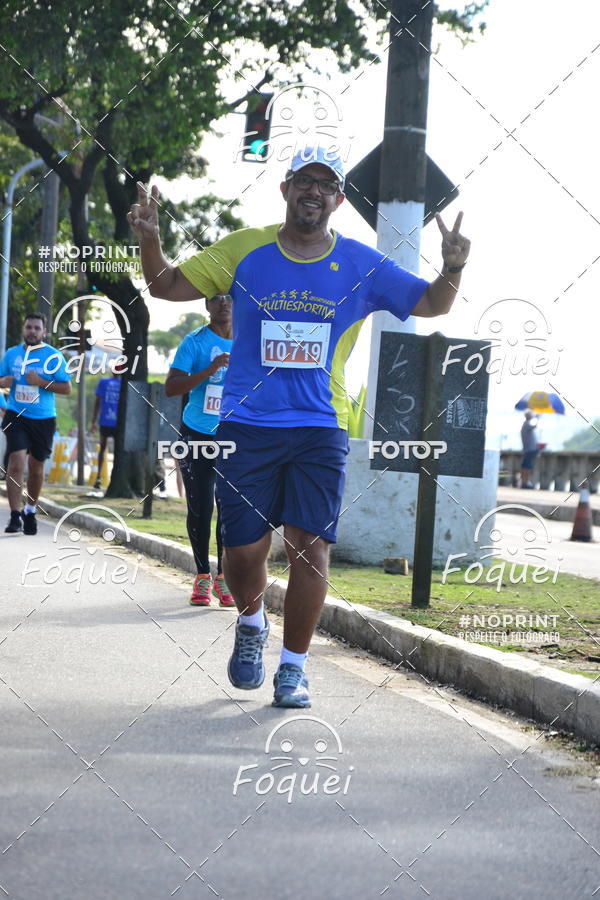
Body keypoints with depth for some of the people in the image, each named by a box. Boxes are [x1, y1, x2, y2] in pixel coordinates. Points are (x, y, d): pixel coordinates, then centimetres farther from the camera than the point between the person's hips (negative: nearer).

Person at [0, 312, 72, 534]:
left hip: (43, 418, 0)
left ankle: (30, 510, 33)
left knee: (36, 466, 11)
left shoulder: (54, 356, -2)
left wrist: (41, 382, -17)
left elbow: (66, 388, -4)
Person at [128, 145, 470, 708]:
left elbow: (431, 305, 9)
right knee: (243, 551, 0)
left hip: (320, 429, 0)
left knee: (311, 546, -8)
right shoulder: (243, 250, 3)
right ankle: (251, 623, 33)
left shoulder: (363, 266, 3)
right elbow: (166, 286, 9)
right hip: (246, 424, 0)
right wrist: (148, 240, -10)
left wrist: (452, 269, -11)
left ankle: (293, 667, 8)